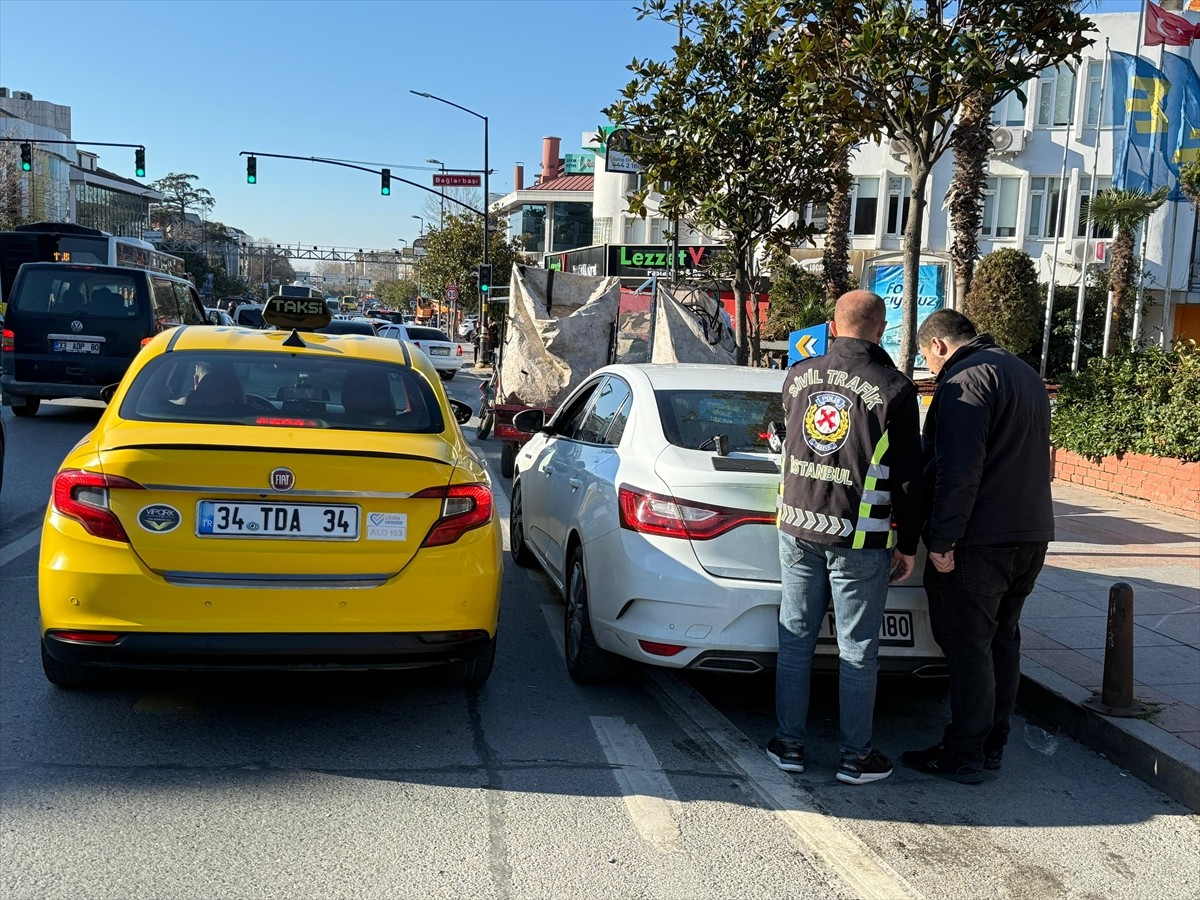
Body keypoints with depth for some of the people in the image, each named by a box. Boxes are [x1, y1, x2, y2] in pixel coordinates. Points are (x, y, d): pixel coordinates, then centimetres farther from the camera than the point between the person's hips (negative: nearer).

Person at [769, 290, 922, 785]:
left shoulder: (798, 376, 4)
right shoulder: (894, 390, -9)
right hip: (859, 538, -4)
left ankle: (789, 744, 20)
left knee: (796, 639, 13)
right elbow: (909, 478, -6)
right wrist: (907, 544, 4)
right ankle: (856, 756, 17)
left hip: (797, 527, 4)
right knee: (857, 650, 7)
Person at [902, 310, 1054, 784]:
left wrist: (942, 540, -19)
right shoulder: (1025, 375, 19)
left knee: (968, 647, -2)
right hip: (1030, 534, 10)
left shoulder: (966, 379, -13)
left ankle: (964, 756, 5)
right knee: (1002, 640, 16)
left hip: (980, 540, -10)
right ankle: (992, 746, 25)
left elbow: (959, 471, -22)